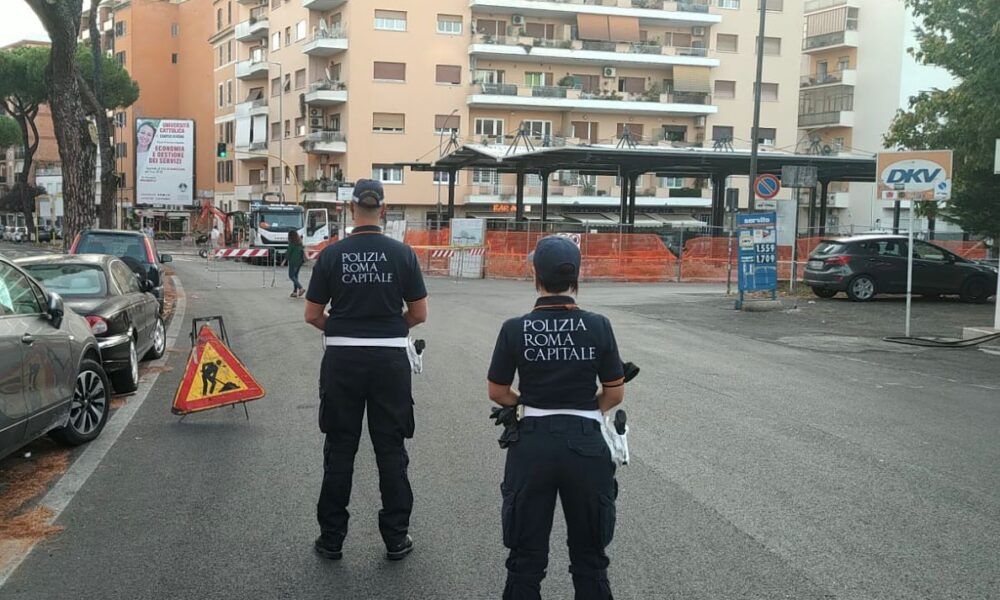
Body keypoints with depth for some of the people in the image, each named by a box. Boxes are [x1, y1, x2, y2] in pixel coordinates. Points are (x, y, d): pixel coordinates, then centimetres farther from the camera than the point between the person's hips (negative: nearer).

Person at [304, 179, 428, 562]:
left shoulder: (332, 254, -2)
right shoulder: (402, 254, -3)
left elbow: (312, 315, 1)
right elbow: (419, 314, 1)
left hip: (342, 359, 0)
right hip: (390, 360, 0)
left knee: (339, 450, 9)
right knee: (391, 450, 8)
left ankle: (331, 538, 17)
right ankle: (396, 539, 15)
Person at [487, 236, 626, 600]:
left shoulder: (515, 330, -8)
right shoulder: (598, 327, -7)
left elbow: (497, 393, 1)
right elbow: (615, 393, -1)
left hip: (533, 444, 0)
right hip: (586, 444, 1)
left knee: (526, 556, 13)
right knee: (589, 556, 17)